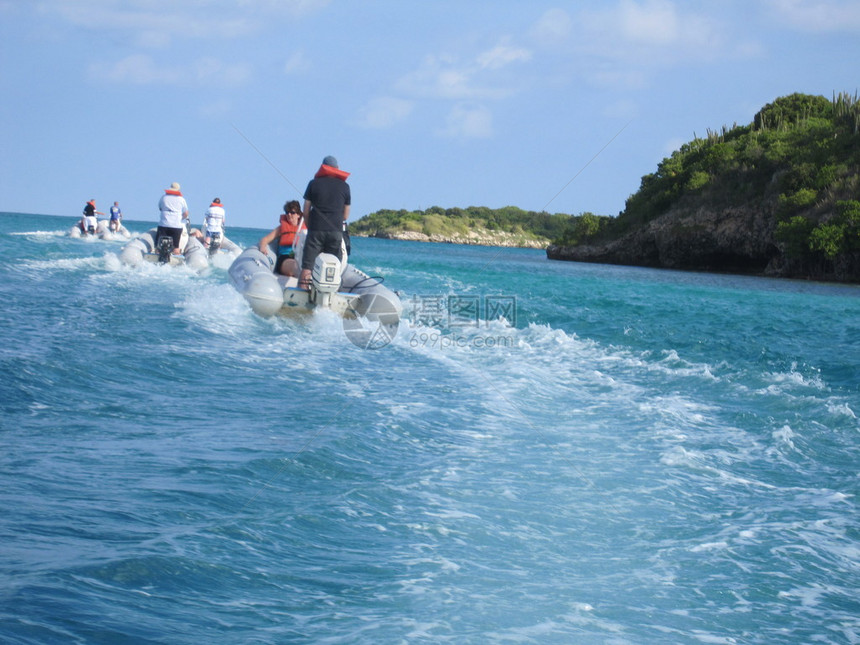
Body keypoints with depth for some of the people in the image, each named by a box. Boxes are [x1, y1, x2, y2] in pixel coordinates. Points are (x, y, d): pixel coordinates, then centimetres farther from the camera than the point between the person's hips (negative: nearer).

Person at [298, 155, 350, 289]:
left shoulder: (314, 183, 5)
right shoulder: (344, 186, 7)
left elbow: (306, 212, 5)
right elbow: (346, 216, 10)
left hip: (316, 230, -1)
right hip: (336, 232, 1)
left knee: (307, 266, 0)